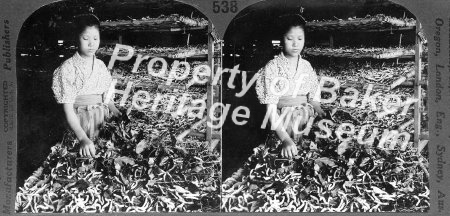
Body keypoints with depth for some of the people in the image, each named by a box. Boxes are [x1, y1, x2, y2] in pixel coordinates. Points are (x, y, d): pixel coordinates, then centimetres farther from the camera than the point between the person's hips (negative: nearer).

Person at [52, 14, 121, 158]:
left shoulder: (100, 66, 9)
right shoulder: (68, 68, -7)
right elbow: (68, 109, -13)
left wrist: (118, 115, -4)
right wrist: (82, 138, -26)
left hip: (103, 122, 5)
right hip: (79, 124, -5)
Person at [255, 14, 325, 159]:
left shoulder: (306, 67, 10)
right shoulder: (272, 68, -6)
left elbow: (314, 98, 15)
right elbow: (271, 108, -13)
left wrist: (320, 113, -10)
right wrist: (285, 139, -25)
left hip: (307, 115, 4)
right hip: (282, 121, -4)